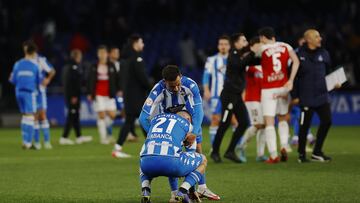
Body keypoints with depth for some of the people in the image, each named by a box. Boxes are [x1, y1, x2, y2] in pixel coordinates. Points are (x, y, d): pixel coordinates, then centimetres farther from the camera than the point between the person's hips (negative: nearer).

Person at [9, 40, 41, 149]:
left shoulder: (17, 64, 2)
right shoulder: (35, 66, -5)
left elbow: (13, 80, 3)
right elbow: (39, 82, 2)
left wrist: (11, 78, 25)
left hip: (19, 92, 4)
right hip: (30, 92, -4)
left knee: (24, 116, 16)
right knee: (30, 117, -3)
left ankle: (26, 141, 15)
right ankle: (27, 142, -11)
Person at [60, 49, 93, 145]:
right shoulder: (72, 67, -16)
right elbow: (70, 82, -21)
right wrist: (73, 96, -22)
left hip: (74, 95, 10)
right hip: (73, 95, -10)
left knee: (75, 116, 14)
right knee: (72, 115, -7)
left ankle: (79, 137, 21)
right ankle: (64, 138, -5)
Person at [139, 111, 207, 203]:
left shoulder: (155, 119, 31)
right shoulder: (186, 124, 22)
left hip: (148, 163, 3)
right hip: (170, 162, -3)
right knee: (203, 160, 24)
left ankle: (145, 192, 13)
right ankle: (182, 193, 4)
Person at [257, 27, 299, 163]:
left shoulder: (262, 49, -4)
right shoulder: (285, 46, 4)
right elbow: (296, 61, -7)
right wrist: (291, 80, -7)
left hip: (268, 89, -4)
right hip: (283, 88, 4)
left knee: (269, 123, -3)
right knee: (283, 119, 22)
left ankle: (273, 155, -11)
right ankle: (284, 146, 3)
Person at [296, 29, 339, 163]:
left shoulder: (323, 53, 8)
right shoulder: (300, 55, -7)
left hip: (322, 95, 5)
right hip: (306, 97, -5)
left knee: (326, 121, 1)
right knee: (305, 125, 0)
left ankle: (317, 152, 14)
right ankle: (302, 154, 14)